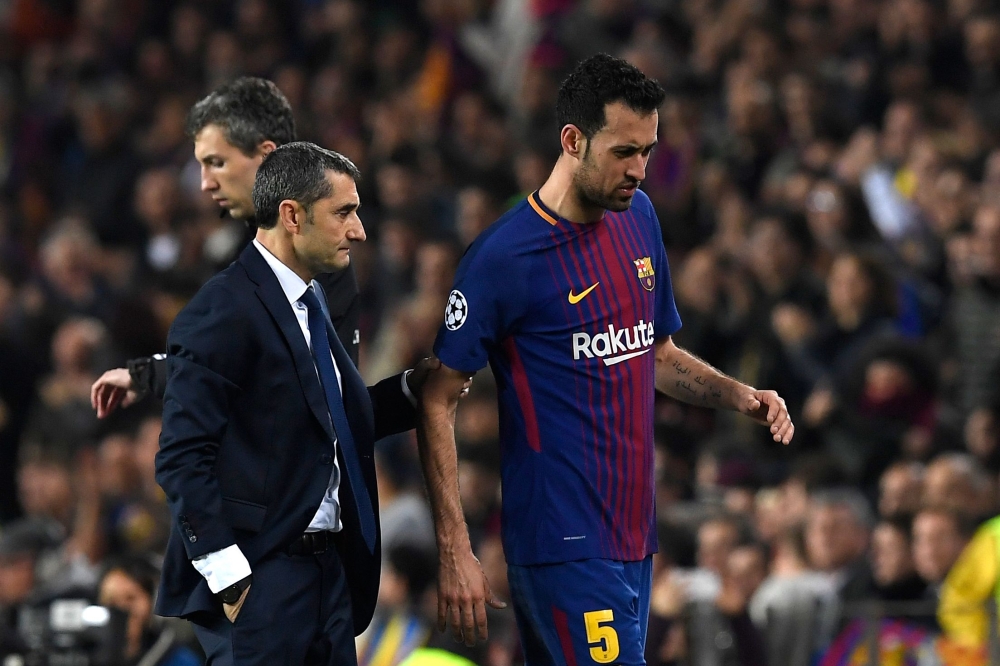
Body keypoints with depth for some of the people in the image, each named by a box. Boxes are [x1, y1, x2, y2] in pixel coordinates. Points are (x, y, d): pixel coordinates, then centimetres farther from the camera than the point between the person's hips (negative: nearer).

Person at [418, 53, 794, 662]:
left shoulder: (638, 217, 11)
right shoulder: (505, 257, -12)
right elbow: (439, 402, -9)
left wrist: (741, 397, 4)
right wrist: (456, 554, -15)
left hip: (634, 537, 7)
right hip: (567, 547, -7)